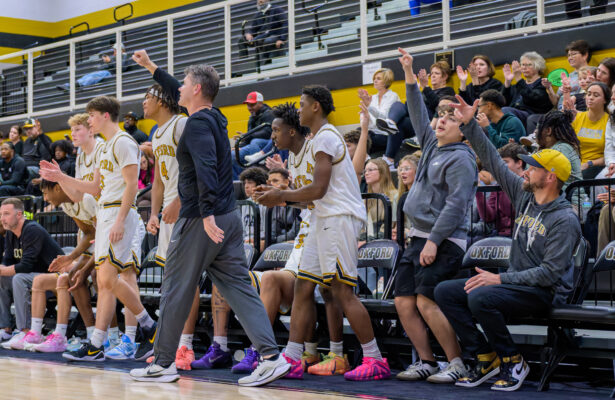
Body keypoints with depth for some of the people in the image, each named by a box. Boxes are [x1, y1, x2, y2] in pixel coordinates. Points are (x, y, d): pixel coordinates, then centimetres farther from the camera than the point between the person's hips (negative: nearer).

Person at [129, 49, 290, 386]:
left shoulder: (198, 123, -13)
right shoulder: (214, 118, 15)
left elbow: (206, 170, -26)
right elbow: (176, 93, 33)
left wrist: (207, 214, -32)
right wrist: (151, 67, 42)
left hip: (200, 220, -9)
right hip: (228, 217, 9)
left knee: (175, 292, 3)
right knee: (238, 287, 4)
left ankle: (162, 363, 12)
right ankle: (271, 356, -6)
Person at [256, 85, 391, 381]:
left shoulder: (325, 137, -11)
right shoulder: (322, 137, 22)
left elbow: (318, 189, -19)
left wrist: (281, 197, -7)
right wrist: (280, 195, 15)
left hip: (339, 218, -11)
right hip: (326, 218, 11)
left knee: (342, 291, -11)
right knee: (303, 288, 6)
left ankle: (375, 360, -7)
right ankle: (292, 359, 7)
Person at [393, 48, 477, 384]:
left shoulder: (461, 158, -9)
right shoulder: (432, 145, 15)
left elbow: (456, 203, -16)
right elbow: (418, 114, 24)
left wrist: (434, 241, -21)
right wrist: (409, 75, 18)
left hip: (444, 240, -9)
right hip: (418, 236, 9)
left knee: (426, 302, -17)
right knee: (403, 301, 2)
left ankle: (458, 363, -6)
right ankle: (426, 362, 11)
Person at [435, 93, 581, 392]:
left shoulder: (564, 220, -14)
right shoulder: (524, 196, 8)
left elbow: (551, 272, -21)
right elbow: (493, 161, 12)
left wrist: (501, 278, -24)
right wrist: (470, 125, 7)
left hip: (546, 293, -8)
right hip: (516, 283, 8)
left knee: (480, 298, -32)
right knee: (445, 292, -4)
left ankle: (513, 362, -13)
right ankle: (485, 357, -1)